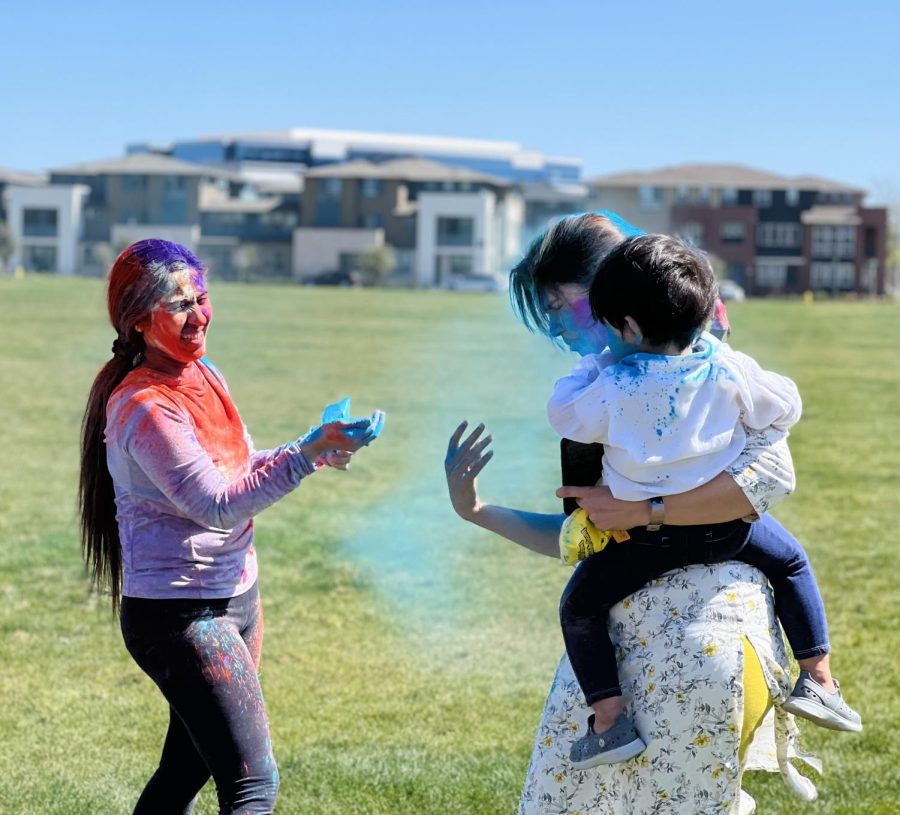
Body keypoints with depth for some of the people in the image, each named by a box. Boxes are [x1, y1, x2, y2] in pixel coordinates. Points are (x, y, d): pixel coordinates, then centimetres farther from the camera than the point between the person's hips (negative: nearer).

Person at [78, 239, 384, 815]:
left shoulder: (203, 374, 8)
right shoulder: (143, 410, -19)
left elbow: (238, 467, 17)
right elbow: (217, 505, -23)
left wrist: (313, 449, 0)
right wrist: (306, 454, -28)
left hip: (235, 595, 9)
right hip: (179, 615, -9)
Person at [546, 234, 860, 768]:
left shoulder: (614, 385, -12)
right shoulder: (728, 370, -6)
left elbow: (565, 416, 5)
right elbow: (785, 408, 7)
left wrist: (592, 365, 17)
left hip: (647, 540, -2)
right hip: (726, 530, 3)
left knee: (578, 607, 13)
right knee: (791, 561, 28)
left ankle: (610, 720, 2)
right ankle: (818, 679, 20)